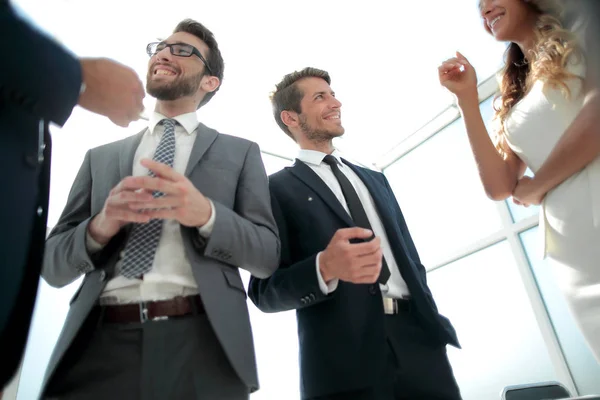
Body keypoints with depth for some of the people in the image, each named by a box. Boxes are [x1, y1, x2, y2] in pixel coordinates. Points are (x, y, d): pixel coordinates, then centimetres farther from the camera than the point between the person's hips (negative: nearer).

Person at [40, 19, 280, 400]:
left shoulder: (240, 152, 7)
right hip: (100, 344, 2)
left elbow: (268, 254, 0)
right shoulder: (101, 157, 13)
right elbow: (52, 264, 11)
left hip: (202, 345, -1)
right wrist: (100, 226, -10)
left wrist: (206, 214, -17)